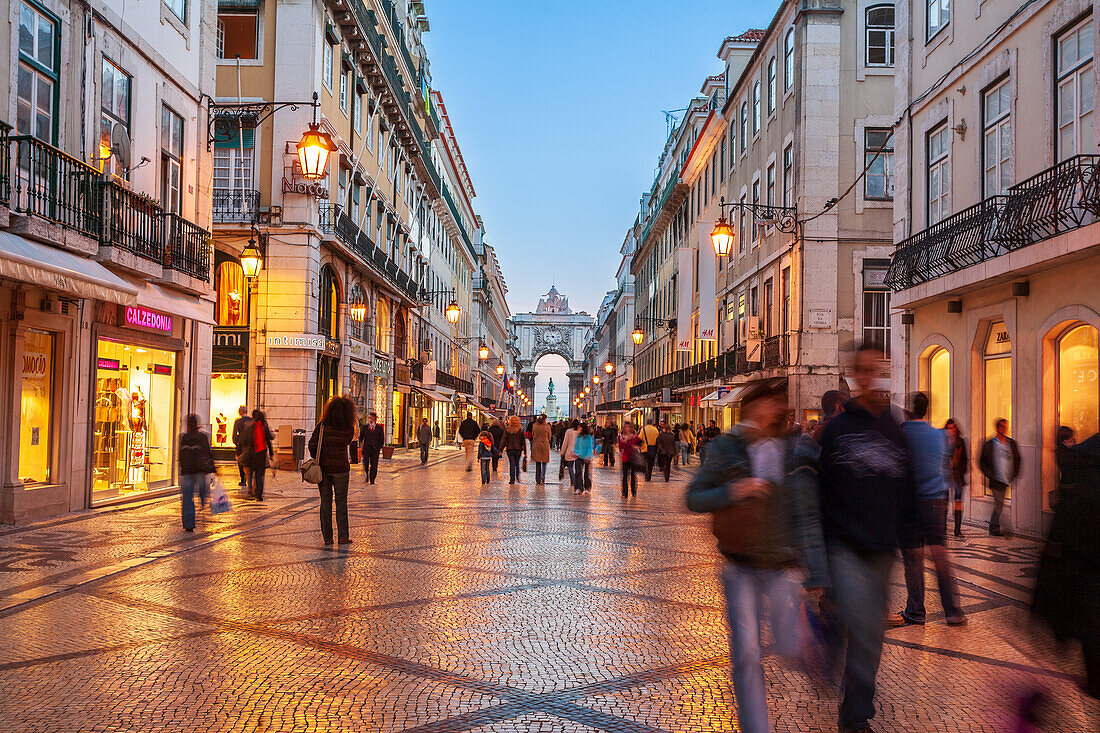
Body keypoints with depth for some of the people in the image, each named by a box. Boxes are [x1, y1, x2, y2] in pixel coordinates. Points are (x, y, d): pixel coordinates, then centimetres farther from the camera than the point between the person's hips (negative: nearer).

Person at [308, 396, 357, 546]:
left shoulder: (322, 426, -5)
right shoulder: (349, 430, -5)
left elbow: (312, 444, -8)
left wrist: (316, 459, 5)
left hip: (323, 468, 1)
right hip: (340, 468, -1)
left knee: (325, 501, 7)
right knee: (341, 502, 7)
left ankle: (327, 537, 7)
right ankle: (342, 536, 6)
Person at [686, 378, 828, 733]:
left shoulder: (797, 453, -3)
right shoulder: (725, 448, -4)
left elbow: (808, 517, -1)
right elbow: (694, 498, 0)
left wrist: (817, 575, -4)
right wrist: (731, 492, -20)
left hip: (783, 568, 1)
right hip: (741, 568, 0)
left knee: (789, 649, 4)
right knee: (745, 655, -1)